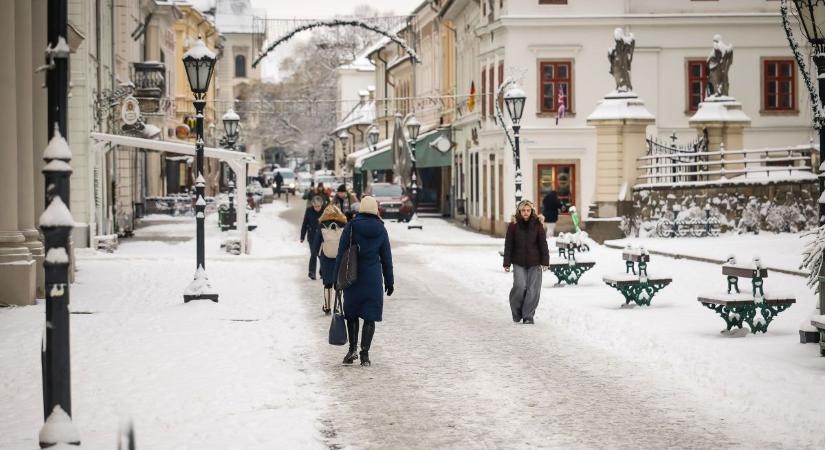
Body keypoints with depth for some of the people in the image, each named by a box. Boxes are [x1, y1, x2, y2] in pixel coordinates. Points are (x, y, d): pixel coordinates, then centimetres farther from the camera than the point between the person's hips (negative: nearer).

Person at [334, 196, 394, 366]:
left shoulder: (351, 227, -5)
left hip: (353, 277, -1)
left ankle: (352, 349, 6)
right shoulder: (381, 230, 1)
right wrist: (389, 281, 11)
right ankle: (365, 353, -2)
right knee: (370, 316, 3)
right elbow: (386, 258, 5)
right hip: (374, 279, 1)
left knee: (351, 313, 15)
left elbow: (341, 253, -5)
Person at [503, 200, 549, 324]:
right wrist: (507, 263, -2)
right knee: (520, 286, -13)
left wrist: (545, 262, -2)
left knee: (533, 289, -3)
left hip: (534, 263, 1)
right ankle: (516, 313, 10)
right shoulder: (513, 225, -1)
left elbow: (543, 244, 3)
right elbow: (508, 245, 1)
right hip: (519, 262, -1)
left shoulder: (537, 225, 1)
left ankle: (528, 316, 7)